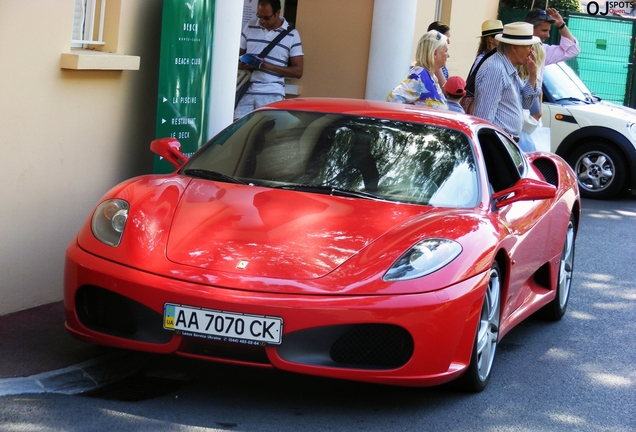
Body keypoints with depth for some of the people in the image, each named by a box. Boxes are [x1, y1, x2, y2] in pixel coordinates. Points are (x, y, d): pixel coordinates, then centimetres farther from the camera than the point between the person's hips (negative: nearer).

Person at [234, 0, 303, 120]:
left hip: (272, 95, -2)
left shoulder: (291, 35, 3)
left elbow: (298, 71, 2)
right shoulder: (250, 27, 10)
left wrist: (266, 66, -10)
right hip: (247, 92, 2)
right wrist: (241, 64, -8)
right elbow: (238, 55, 19)